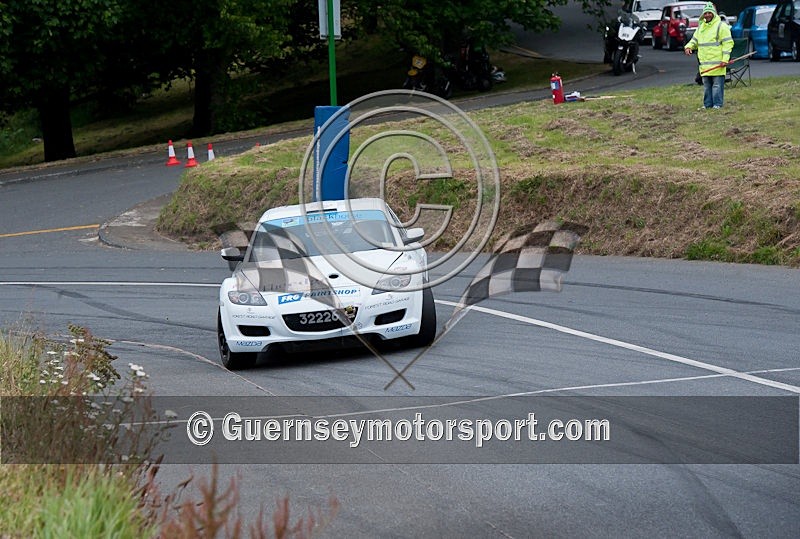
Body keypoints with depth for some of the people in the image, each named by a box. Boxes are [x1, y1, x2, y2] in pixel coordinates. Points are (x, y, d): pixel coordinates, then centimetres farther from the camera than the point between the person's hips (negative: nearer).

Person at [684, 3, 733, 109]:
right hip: (704, 63, 7)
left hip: (717, 63, -7)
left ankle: (717, 104, -2)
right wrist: (688, 47, 1)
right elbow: (694, 40, 25)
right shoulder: (701, 27, 18)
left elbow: (728, 43, -8)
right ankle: (707, 104, 15)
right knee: (706, 85, 10)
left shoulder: (721, 26, -5)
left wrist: (725, 59, -16)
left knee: (717, 85, -5)